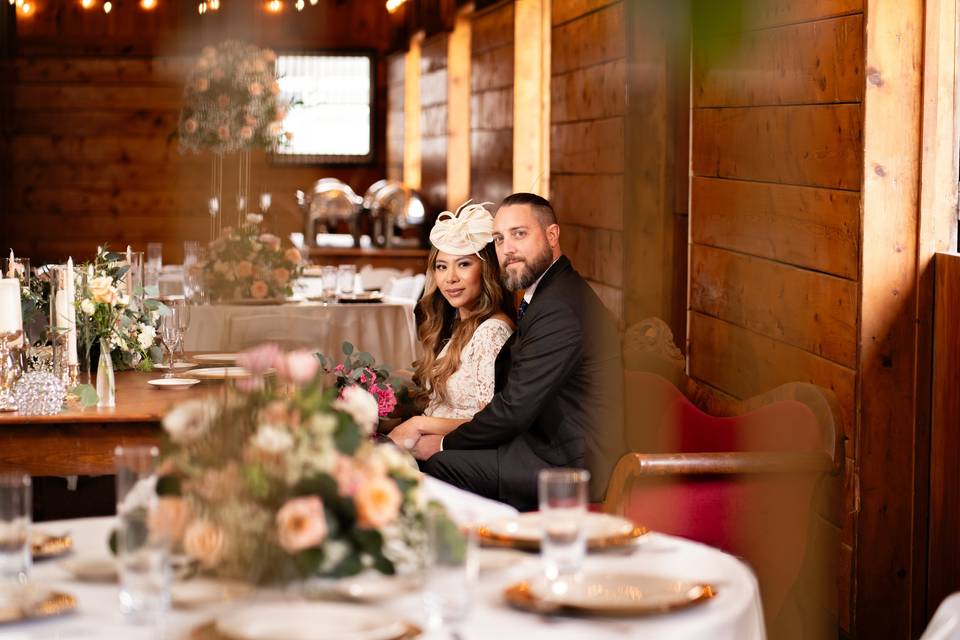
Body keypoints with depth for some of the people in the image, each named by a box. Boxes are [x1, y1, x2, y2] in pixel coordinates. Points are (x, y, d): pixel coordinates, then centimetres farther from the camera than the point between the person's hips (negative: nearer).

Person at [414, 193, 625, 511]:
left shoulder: (557, 309, -21)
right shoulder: (548, 292, 14)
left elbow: (515, 408, -21)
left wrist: (444, 444, -9)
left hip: (571, 466, -10)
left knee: (441, 464, -17)